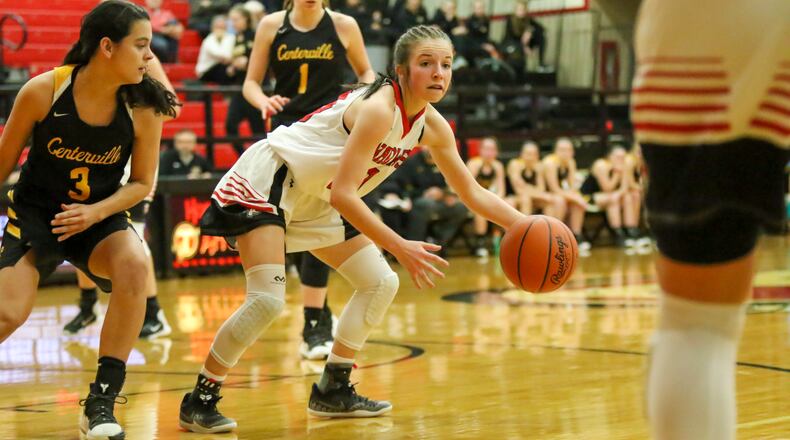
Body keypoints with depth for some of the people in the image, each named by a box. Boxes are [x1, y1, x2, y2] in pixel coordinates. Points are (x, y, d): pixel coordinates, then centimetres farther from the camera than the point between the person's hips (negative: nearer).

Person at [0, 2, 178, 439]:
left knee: (134, 264, -31)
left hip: (100, 219, 1)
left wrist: (95, 213, -17)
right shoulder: (42, 92, -18)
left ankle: (101, 403, -21)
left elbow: (142, 183, -1)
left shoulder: (142, 108, -14)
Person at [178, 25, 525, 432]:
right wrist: (401, 248, -35)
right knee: (267, 299, -21)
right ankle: (200, 400, -5)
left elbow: (473, 193, 6)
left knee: (381, 283, 7)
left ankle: (333, 390, 17)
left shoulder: (432, 126, -3)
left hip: (316, 200, 9)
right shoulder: (379, 109, -28)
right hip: (267, 179, -9)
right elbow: (342, 194, -33)